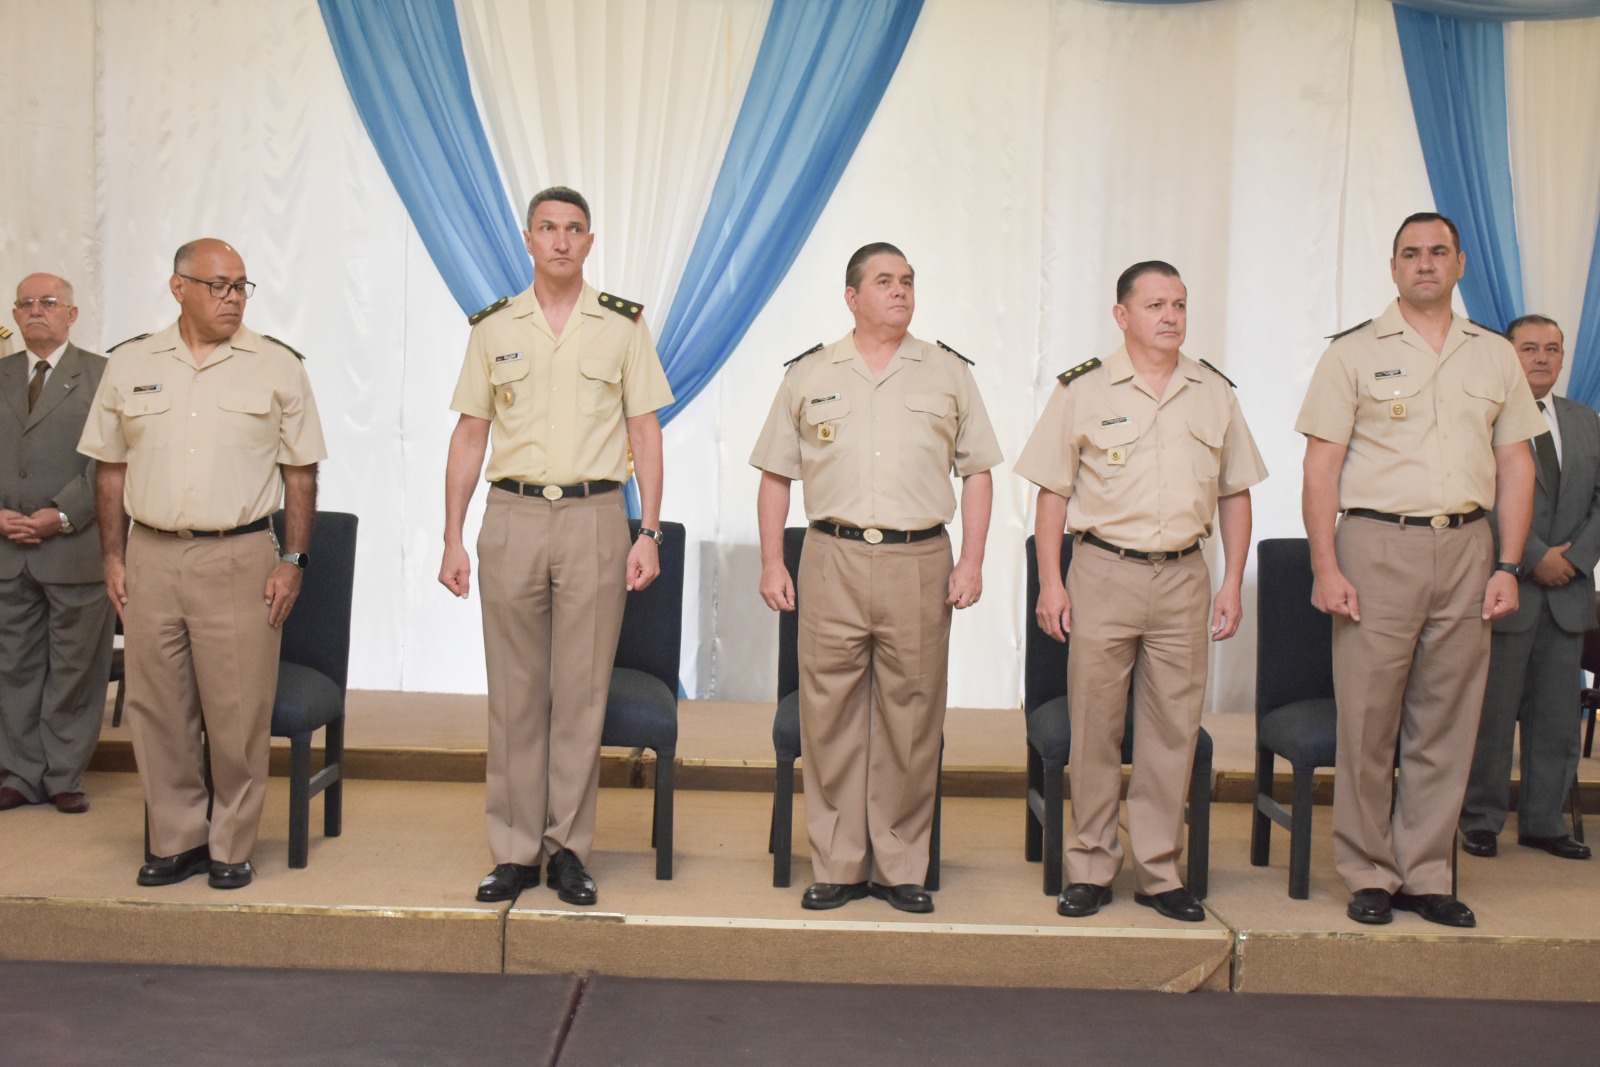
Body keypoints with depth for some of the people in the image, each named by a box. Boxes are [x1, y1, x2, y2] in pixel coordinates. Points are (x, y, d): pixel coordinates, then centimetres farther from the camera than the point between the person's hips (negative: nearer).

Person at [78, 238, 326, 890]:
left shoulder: (278, 367, 2)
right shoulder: (130, 365, 8)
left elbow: (300, 471, 3)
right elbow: (111, 468, 12)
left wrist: (293, 560, -3)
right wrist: (113, 557, 6)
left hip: (240, 556, -2)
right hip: (150, 558, 3)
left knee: (238, 713, 0)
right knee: (158, 709, 8)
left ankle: (232, 847, 14)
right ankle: (176, 841, 22)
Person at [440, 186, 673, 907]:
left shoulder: (624, 325, 6)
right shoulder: (493, 328, 9)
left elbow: (645, 433, 5)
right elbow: (469, 437, 9)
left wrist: (648, 533, -2)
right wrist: (452, 540, 4)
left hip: (594, 516, -1)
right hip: (513, 516, 1)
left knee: (582, 691, 1)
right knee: (515, 691, 4)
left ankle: (568, 849, 12)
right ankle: (515, 852, 13)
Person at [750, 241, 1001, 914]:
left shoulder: (949, 373, 11)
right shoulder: (809, 375, 10)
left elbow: (977, 472, 10)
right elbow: (776, 474, 11)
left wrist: (972, 560, 1)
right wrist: (772, 562, 3)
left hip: (921, 562, 0)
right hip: (833, 560, 0)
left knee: (911, 720, 3)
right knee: (829, 718, 1)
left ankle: (902, 868, 14)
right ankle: (838, 866, 13)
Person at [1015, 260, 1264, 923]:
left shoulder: (1214, 394, 10)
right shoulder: (1083, 391, 1)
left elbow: (1235, 493, 14)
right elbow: (1052, 491, 1)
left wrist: (1232, 583, 7)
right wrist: (1050, 582, -5)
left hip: (1184, 577, 3)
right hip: (1104, 574, -2)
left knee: (1173, 730, 5)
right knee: (1095, 728, 2)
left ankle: (1159, 873, 16)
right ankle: (1089, 868, 14)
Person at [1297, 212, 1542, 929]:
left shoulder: (1494, 356, 12)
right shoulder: (1354, 353, 2)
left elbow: (1516, 465, 12)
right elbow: (1321, 466, -2)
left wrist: (1508, 566, 3)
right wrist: (1325, 567, -10)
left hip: (1465, 548, 3)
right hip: (1377, 547, -3)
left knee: (1446, 722, 6)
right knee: (1368, 721, -1)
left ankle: (1424, 875, 16)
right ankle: (1368, 875, 11)